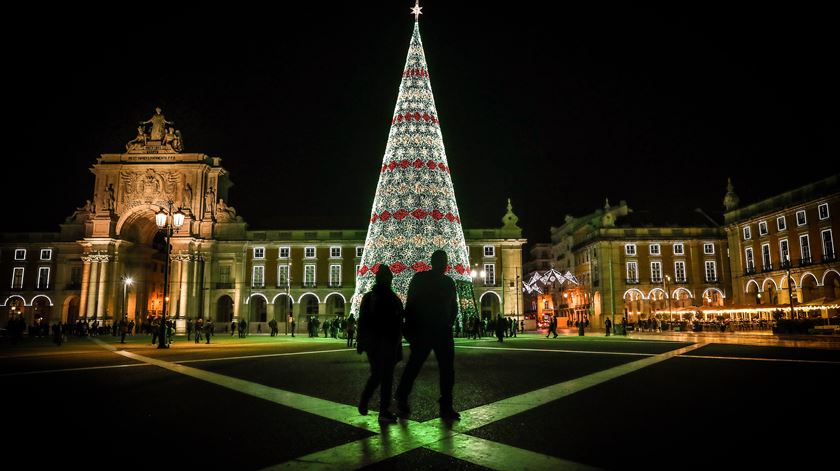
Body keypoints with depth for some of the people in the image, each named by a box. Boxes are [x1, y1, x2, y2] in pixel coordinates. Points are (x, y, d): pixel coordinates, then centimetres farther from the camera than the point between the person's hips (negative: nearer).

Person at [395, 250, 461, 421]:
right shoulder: (420, 279, -3)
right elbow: (410, 304, -5)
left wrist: (448, 325, 6)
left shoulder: (448, 282, 10)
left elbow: (453, 307, 17)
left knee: (447, 370, 2)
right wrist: (411, 330, -8)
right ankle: (401, 399, 23)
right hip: (422, 331, -5)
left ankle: (446, 407, 9)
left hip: (443, 332, 5)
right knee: (414, 366, 3)